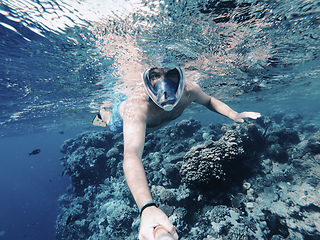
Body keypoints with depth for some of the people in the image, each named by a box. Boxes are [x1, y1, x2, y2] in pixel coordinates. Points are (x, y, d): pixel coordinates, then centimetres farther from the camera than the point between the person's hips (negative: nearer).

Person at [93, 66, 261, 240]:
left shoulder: (189, 90, -37)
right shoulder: (137, 105, -53)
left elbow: (208, 100, -14)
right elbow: (132, 155, -63)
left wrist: (234, 115, -28)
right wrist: (147, 207, -79)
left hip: (151, 121, 3)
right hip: (124, 116, -2)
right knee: (111, 124, 32)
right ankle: (103, 112, 67)